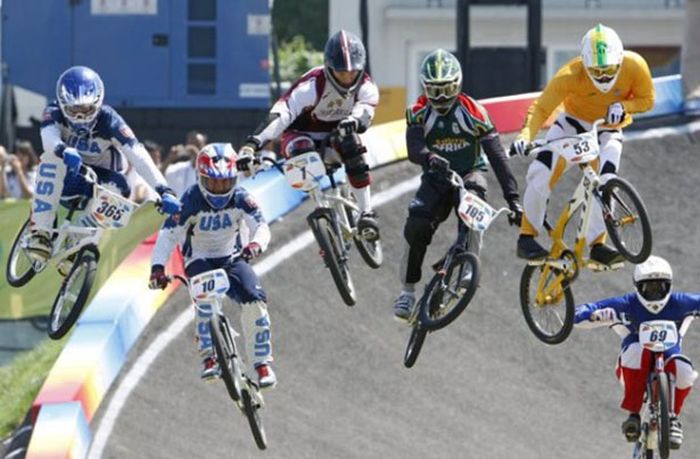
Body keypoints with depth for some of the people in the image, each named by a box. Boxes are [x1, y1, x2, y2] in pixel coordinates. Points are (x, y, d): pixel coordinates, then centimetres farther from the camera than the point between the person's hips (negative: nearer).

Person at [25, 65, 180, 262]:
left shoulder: (109, 121, -24)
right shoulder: (55, 113, -21)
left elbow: (139, 156, -34)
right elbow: (49, 138, -43)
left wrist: (163, 190, -47)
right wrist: (64, 151, -68)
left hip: (100, 174, 0)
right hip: (67, 174, 0)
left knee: (117, 189, -34)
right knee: (52, 157, -32)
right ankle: (41, 231, -35)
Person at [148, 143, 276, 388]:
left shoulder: (240, 198, -11)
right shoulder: (191, 202, -18)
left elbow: (261, 227, -21)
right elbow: (168, 235, -24)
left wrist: (256, 244, -45)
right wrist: (157, 267, -40)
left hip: (231, 258, 2)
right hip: (199, 260, -2)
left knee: (254, 299, -21)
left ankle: (262, 363, -8)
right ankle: (209, 358, -30)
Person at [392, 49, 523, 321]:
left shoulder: (473, 112, -11)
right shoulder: (419, 113, -5)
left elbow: (497, 156, -15)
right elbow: (414, 148, -23)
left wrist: (513, 198, -22)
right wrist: (430, 158, -48)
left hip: (469, 174, -1)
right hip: (436, 179, 1)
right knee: (415, 227, -22)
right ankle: (408, 291, -8)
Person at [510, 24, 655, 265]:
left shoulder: (634, 66, -26)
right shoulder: (571, 75, -31)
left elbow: (646, 99, -10)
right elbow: (541, 108, -30)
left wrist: (622, 107, -31)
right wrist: (525, 136, -47)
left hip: (608, 130, 1)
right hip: (573, 123, -1)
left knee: (605, 182, -22)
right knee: (541, 173, -19)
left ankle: (597, 245, -11)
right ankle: (526, 237, -5)